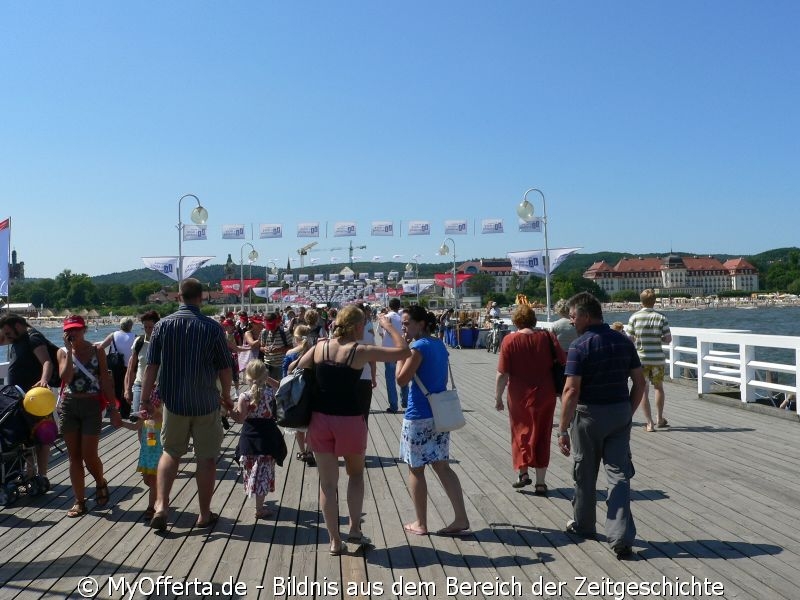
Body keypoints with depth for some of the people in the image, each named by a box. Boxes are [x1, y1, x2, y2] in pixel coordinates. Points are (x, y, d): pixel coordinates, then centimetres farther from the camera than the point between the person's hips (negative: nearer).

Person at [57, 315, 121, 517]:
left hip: (92, 406, -2)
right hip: (69, 406, 2)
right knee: (74, 456, 5)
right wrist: (69, 351, -16)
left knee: (89, 455, -4)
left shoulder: (96, 351, -1)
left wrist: (114, 409, -3)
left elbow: (106, 382, 0)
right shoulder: (63, 352, 3)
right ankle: (79, 501, 13)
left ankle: (100, 483, 28)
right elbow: (65, 378, -14)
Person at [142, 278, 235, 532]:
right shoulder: (212, 327, -9)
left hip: (173, 402, 2)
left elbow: (151, 366, -4)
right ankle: (205, 514, 18)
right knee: (206, 458, 10)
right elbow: (225, 368, -3)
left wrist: (146, 399, 3)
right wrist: (226, 396, 12)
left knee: (170, 453, 19)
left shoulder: (163, 325, -4)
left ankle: (161, 506, 5)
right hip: (206, 404, -2)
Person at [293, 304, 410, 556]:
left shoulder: (320, 346, 1)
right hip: (350, 421, -3)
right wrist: (389, 327, 5)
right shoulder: (361, 351, -11)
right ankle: (355, 529, 17)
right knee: (356, 473, 22)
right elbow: (403, 351, -9)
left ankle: (335, 541, 14)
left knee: (327, 482, 10)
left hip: (320, 420, 3)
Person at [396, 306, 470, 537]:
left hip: (418, 416, -8)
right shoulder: (439, 345, 10)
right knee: (442, 466, 10)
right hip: (440, 413, 8)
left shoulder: (419, 347, -16)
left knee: (415, 469, 6)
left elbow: (402, 379, -16)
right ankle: (461, 520, 5)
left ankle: (420, 524, 15)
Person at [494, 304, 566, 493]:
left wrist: (498, 397, 0)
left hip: (520, 396, -2)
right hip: (545, 396, 2)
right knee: (541, 436, 11)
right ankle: (540, 483, 14)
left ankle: (522, 472, 8)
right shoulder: (547, 337, -2)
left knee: (520, 432, 17)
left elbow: (502, 374, -10)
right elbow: (564, 364, -1)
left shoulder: (510, 340, -8)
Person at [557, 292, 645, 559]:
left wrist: (563, 429, -16)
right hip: (620, 412, 4)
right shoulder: (624, 341, 3)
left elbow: (571, 390, -19)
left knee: (585, 474, 15)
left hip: (589, 415, -4)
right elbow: (640, 382, 6)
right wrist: (628, 412, 15)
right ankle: (621, 538, -4)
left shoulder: (579, 346, -15)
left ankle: (583, 525, 33)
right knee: (619, 474, 4)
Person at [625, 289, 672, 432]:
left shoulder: (634, 317, -5)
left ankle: (649, 423, 3)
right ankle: (659, 419, 26)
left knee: (643, 390, 5)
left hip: (640, 358, -1)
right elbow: (668, 339, -3)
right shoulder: (661, 317, -4)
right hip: (658, 358, 1)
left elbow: (629, 339, -5)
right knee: (659, 387, 21)